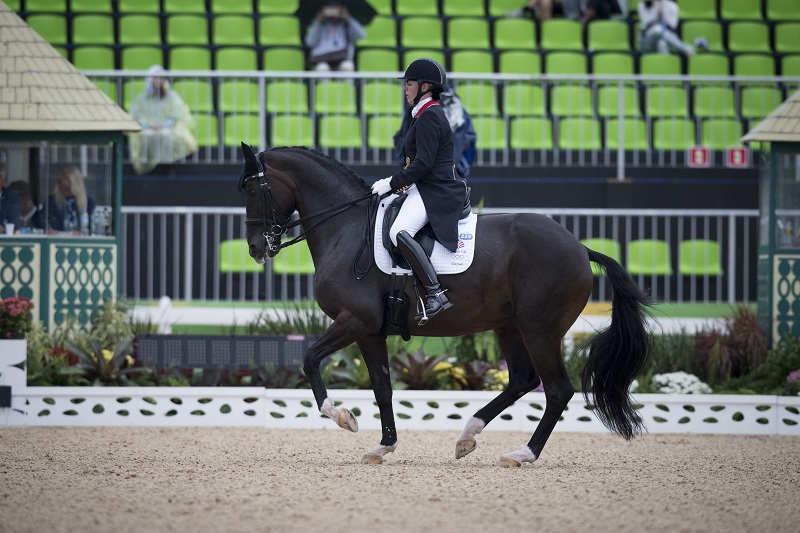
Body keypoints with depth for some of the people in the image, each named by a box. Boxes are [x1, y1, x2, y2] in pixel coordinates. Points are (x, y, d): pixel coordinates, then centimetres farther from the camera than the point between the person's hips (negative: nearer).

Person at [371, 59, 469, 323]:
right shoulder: (427, 114, 20)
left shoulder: (429, 117, -13)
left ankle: (435, 294, -36)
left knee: (399, 232, -31)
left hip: (436, 191, -12)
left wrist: (392, 183, -14)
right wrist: (395, 181, 17)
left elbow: (423, 163, -21)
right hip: (426, 188, 12)